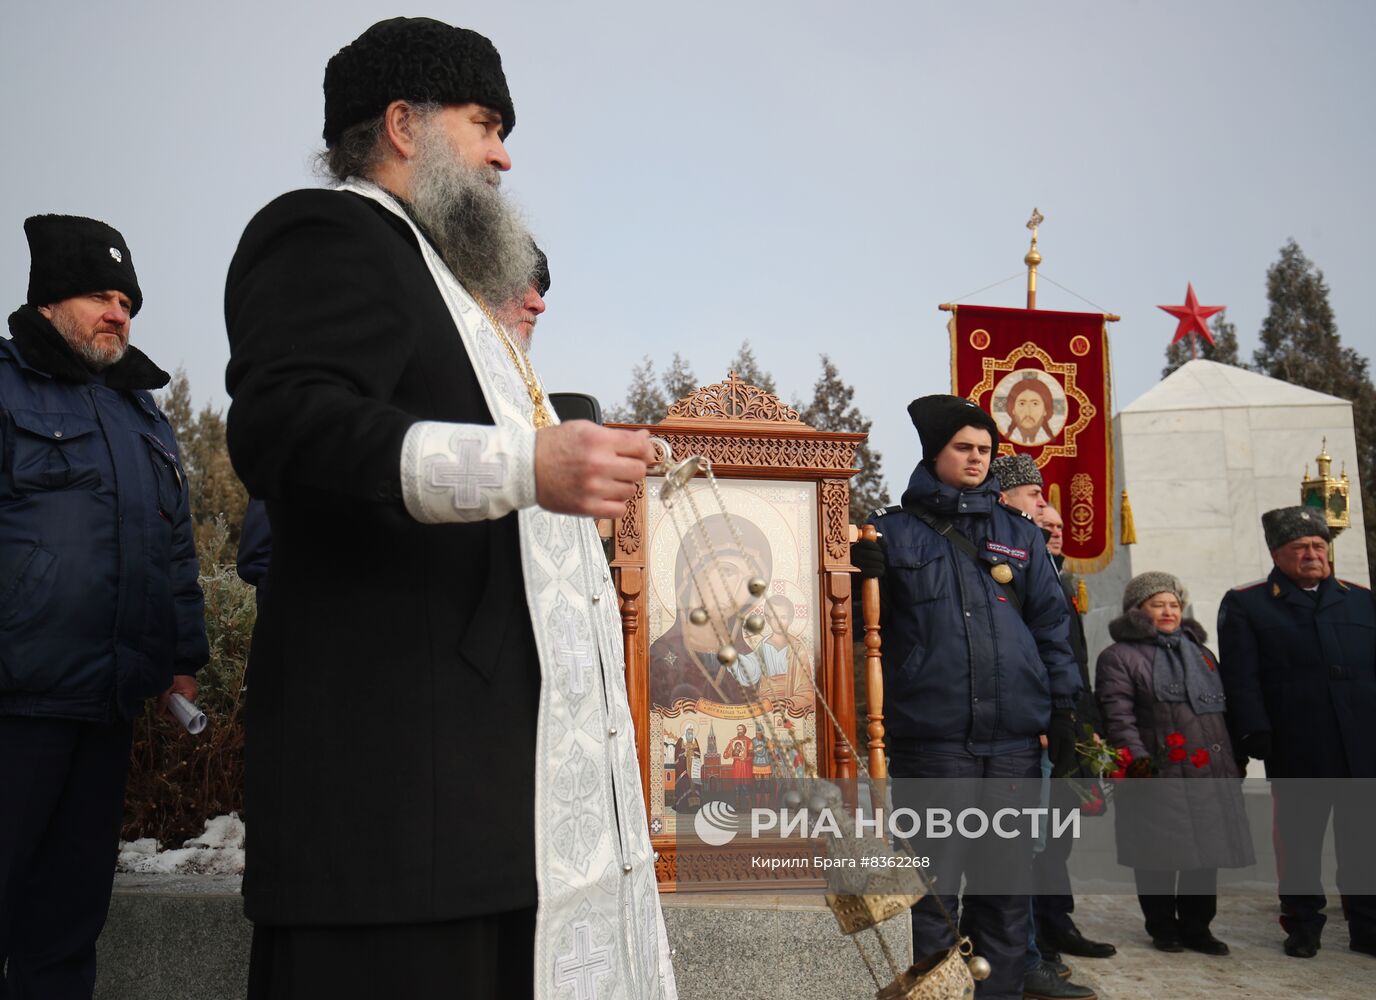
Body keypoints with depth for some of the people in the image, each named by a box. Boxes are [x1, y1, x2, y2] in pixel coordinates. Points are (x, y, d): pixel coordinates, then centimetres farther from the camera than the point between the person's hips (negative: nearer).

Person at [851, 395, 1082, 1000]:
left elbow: (1049, 625, 15)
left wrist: (1062, 706, 8)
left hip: (1014, 738, 3)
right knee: (934, 882, 3)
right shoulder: (894, 531, 5)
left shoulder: (1018, 533, 15)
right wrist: (865, 578, -15)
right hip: (930, 738, -3)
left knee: (1006, 881, 12)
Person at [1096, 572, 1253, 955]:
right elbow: (1118, 713, -10)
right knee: (1158, 856, 1)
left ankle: (1196, 927, 22)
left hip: (1209, 774, 6)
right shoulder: (1119, 656, -1)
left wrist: (1236, 755, 18)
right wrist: (1137, 755, -20)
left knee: (1206, 852, 9)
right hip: (1159, 775, -6)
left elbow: (1221, 706, 25)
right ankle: (1163, 928, 16)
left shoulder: (1200, 652, 21)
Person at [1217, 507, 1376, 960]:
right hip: (1296, 749, -3)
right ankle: (1303, 926, 17)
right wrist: (1254, 732, -12)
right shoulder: (1245, 604, 5)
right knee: (1299, 836, 5)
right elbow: (1240, 677, -3)